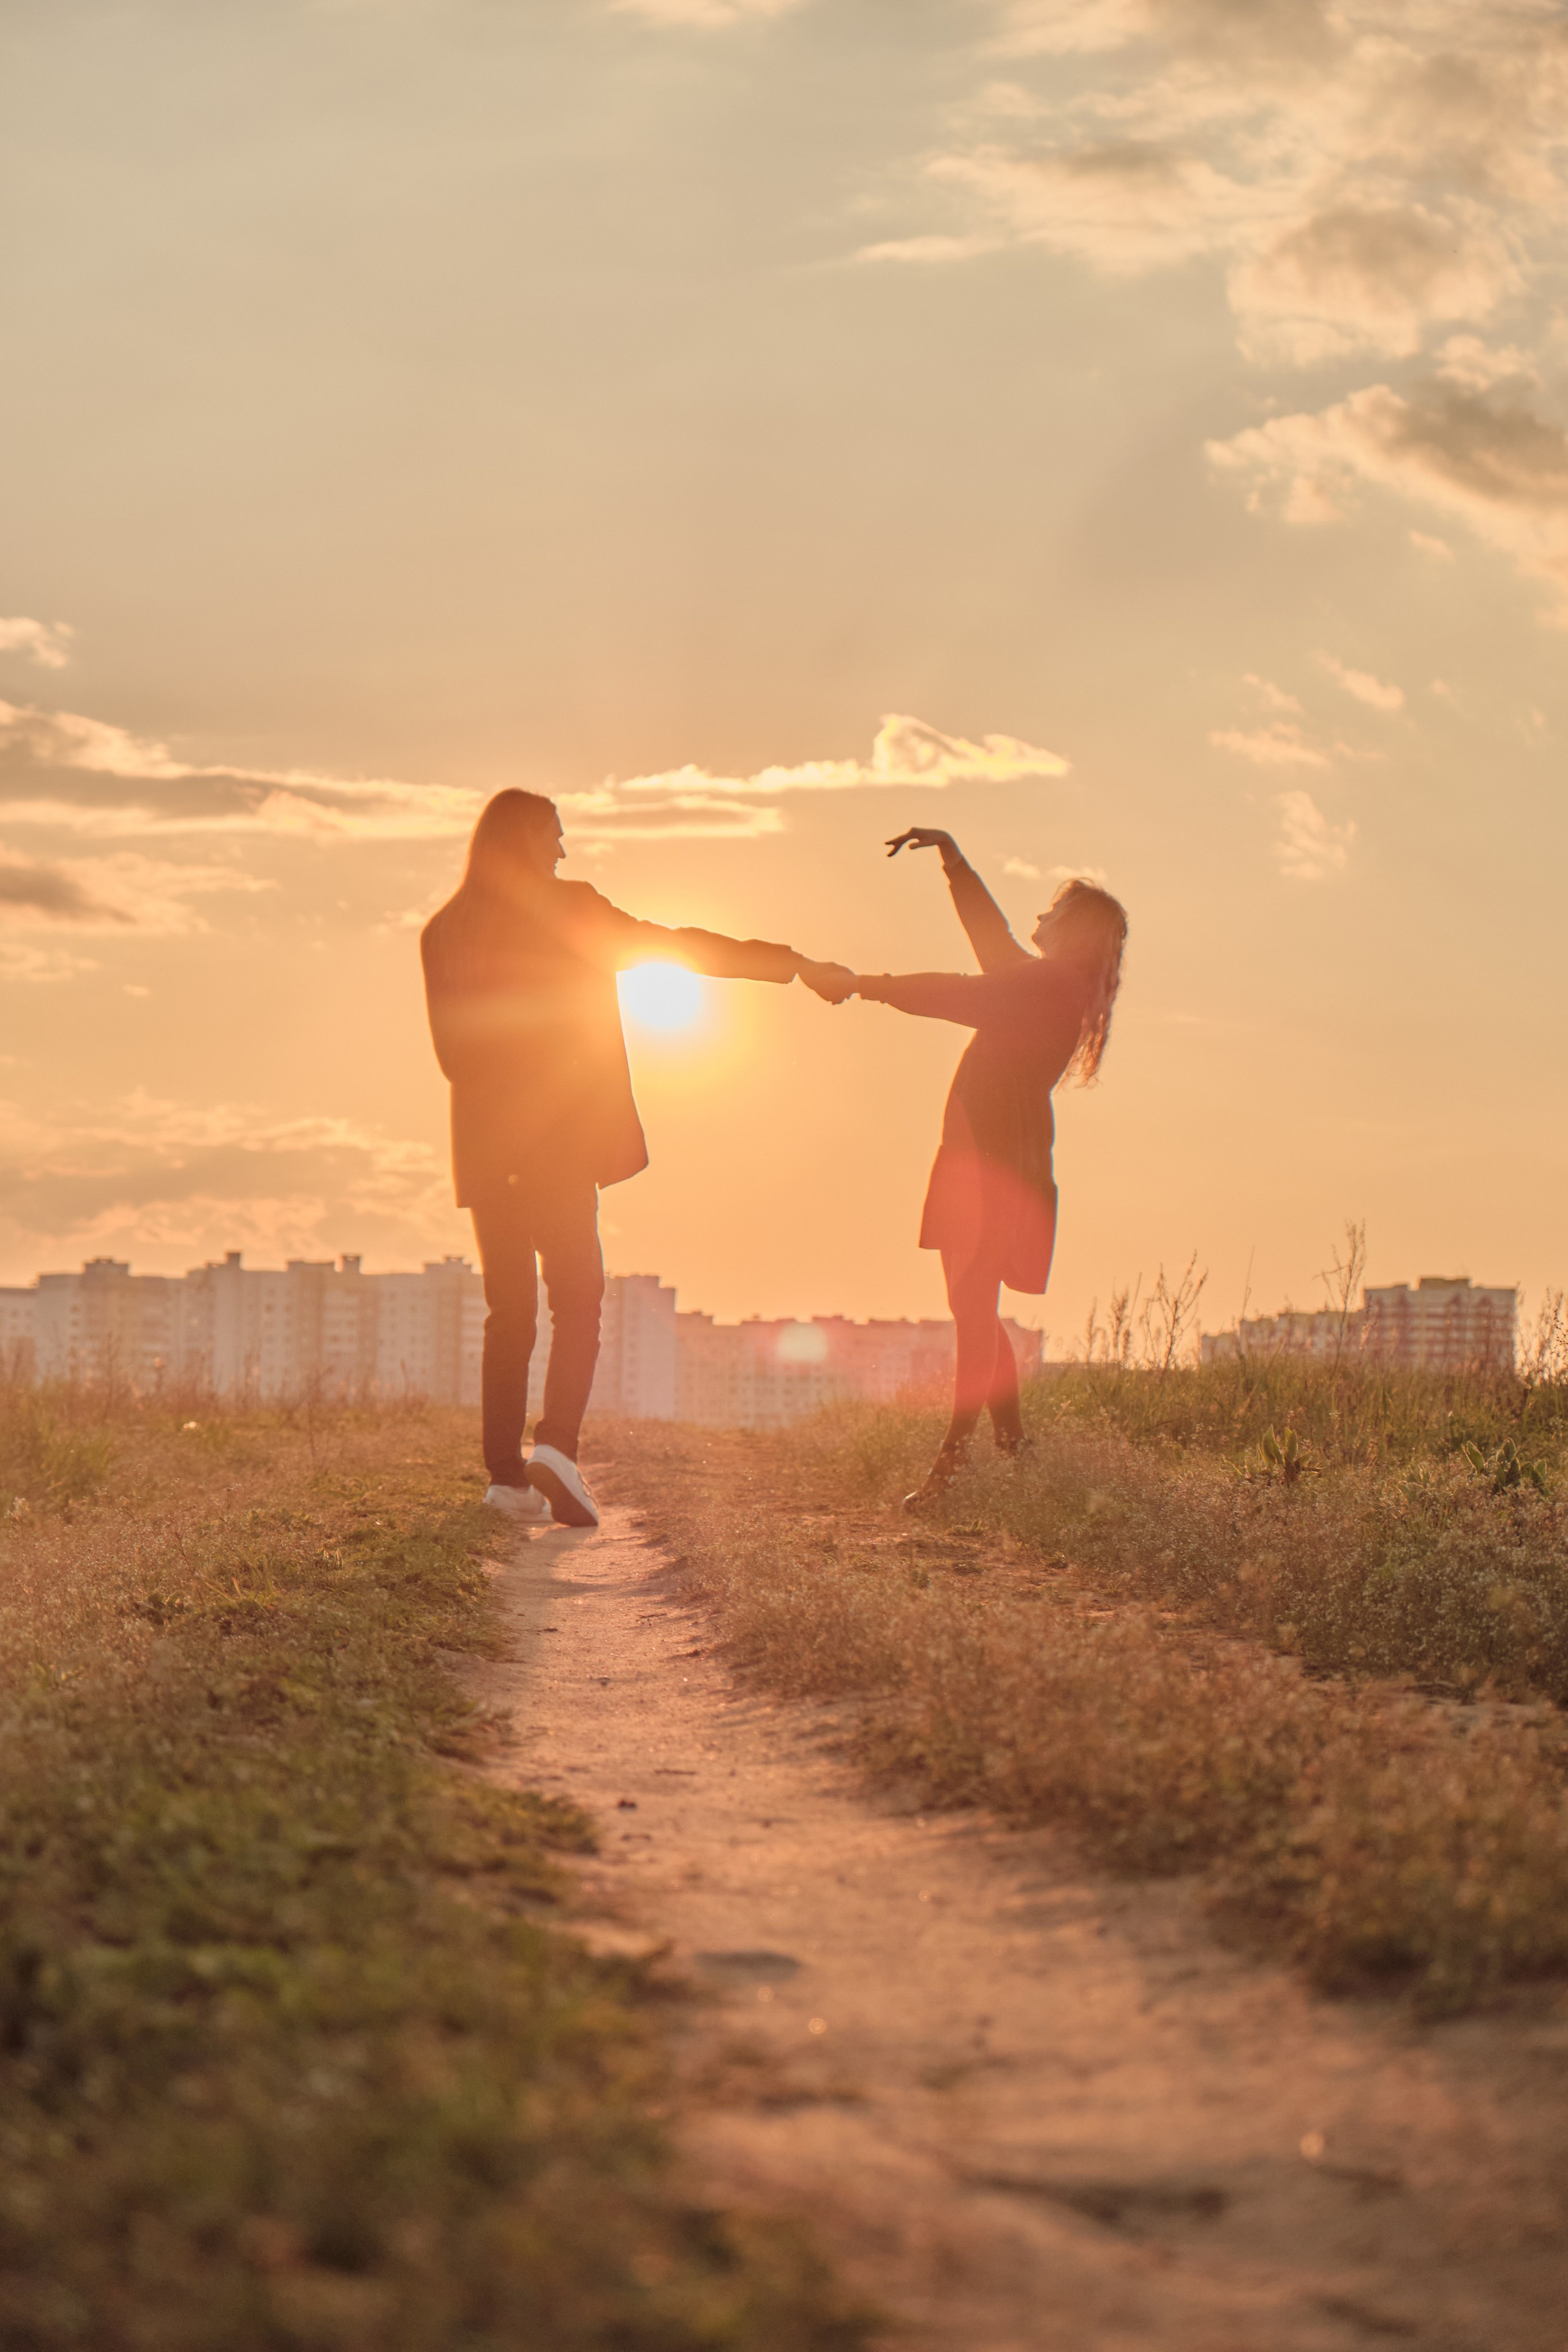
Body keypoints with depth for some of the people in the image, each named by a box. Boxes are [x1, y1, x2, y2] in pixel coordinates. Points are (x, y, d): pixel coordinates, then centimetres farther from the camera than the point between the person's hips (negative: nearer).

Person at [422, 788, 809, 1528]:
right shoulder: (568, 910, -3)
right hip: (558, 1141, -4)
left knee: (508, 1311, 9)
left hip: (485, 1146, 4)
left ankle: (505, 1473, 3)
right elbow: (674, 947, 1)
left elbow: (452, 1049, 8)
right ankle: (557, 1443, -22)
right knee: (576, 1299, -1)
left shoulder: (443, 932, 8)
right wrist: (789, 962, 8)